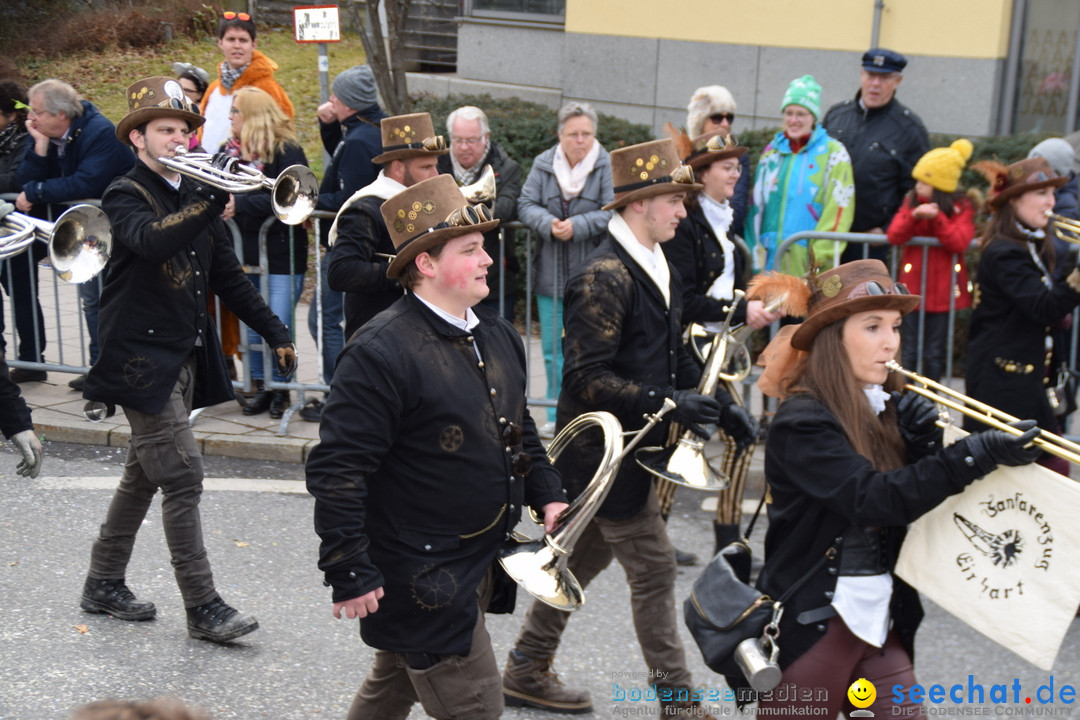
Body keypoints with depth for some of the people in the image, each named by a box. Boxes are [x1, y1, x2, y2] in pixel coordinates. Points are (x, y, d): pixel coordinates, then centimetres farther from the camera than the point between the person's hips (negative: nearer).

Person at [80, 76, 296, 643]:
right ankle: (203, 607, -2)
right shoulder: (125, 196, -9)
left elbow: (227, 274, 15)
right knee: (183, 476, -9)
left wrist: (274, 331, 10)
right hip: (142, 357, -8)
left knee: (145, 473, 16)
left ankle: (104, 583, 31)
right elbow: (150, 241, -32)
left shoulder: (196, 194, 11)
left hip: (185, 356, 8)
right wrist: (213, 201, -41)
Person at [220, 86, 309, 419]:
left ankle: (281, 388, 13)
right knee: (252, 328, 9)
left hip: (282, 254, -6)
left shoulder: (286, 151, -9)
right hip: (247, 251, 6)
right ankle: (261, 387, 22)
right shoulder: (235, 149, 11)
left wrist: (239, 203, -24)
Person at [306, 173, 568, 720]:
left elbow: (518, 426, 21)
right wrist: (350, 573, -22)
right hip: (420, 578, -8)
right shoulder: (380, 352, -22)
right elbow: (336, 470, -23)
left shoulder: (498, 336, 6)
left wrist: (546, 493, 9)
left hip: (483, 563, 8)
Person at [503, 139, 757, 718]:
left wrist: (720, 407, 5)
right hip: (604, 449, -10)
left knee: (583, 558, 17)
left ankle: (526, 673, 31)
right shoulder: (603, 277, -19)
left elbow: (674, 359, 18)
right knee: (653, 568, -2)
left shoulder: (659, 270, 11)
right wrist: (666, 403, -29)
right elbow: (587, 378, -24)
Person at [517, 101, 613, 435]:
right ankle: (557, 415, 23)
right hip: (550, 273, 4)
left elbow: (613, 213, -12)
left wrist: (577, 226, -20)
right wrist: (548, 224, -17)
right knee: (553, 347, 10)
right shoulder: (543, 164, 5)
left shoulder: (608, 166, -5)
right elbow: (526, 204, 1)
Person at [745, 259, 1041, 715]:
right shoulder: (802, 423, -18)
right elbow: (877, 500, -29)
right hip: (813, 626, -7)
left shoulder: (889, 411, 5)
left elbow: (916, 497, 3)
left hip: (882, 622, 7)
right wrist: (976, 455, -33)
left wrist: (925, 441, -13)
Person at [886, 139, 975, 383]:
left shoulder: (962, 208, -2)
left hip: (943, 291, -2)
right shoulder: (911, 201, 5)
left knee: (934, 353, 7)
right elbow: (893, 236, -7)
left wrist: (937, 218, -24)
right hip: (912, 288, 2)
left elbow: (960, 243, -15)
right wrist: (914, 216, -23)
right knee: (909, 351, 4)